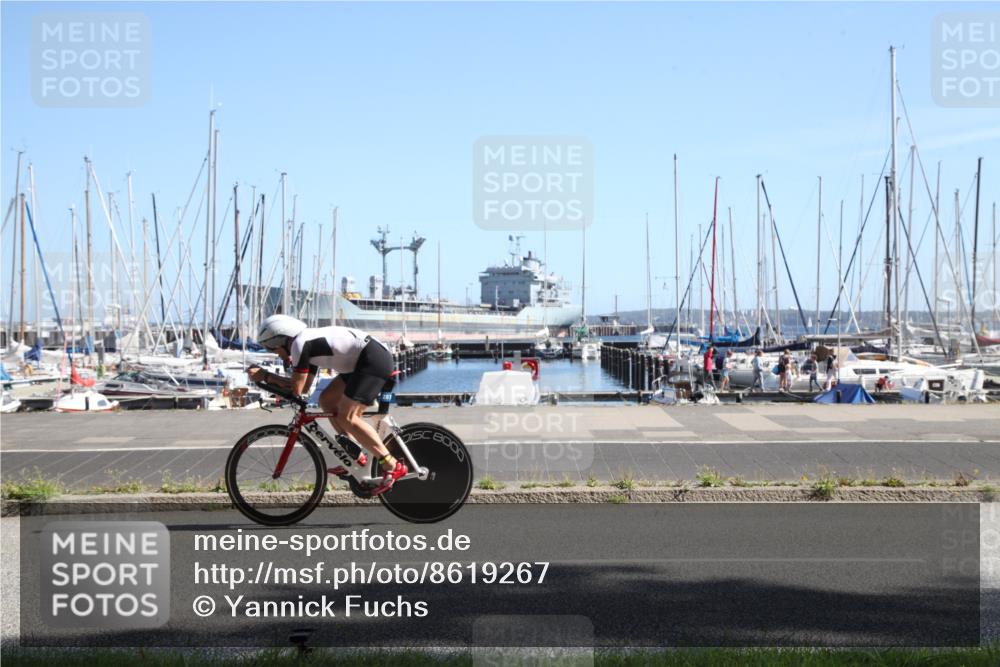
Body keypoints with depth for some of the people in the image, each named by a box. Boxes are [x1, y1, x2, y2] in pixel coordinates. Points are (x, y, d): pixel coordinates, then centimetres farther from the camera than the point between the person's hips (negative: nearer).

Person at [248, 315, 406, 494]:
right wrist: (266, 376, 15)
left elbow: (296, 389, -10)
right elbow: (305, 386, 19)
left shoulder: (299, 343, -10)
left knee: (346, 417, -13)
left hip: (374, 359, -10)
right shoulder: (309, 344, 19)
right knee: (327, 400, 14)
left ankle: (392, 466, -14)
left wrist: (265, 376, 2)